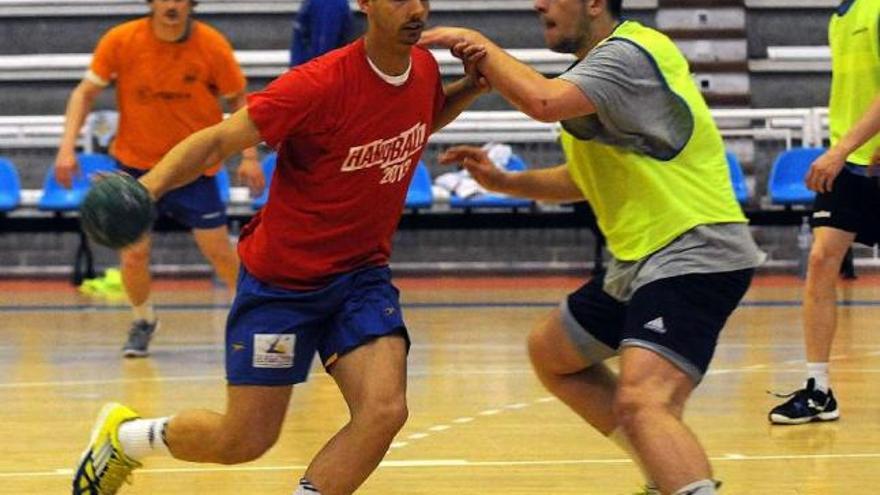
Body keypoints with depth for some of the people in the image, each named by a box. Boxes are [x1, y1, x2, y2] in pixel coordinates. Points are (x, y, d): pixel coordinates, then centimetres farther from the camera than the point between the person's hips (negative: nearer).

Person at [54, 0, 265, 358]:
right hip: (136, 162, 1)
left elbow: (239, 99, -1)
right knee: (134, 251, -4)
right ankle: (143, 322, 25)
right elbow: (84, 93, -4)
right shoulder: (120, 41, -13)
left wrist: (249, 157, -8)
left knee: (218, 250, -2)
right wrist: (67, 147, -15)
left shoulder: (212, 46, -13)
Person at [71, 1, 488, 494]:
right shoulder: (319, 84, -24)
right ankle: (124, 433, 32)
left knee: (385, 411, -21)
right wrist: (147, 186, -39)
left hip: (361, 273, 5)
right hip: (281, 280, -5)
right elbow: (216, 141, -22)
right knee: (245, 441, 3)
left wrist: (473, 86, 2)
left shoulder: (424, 69, -4)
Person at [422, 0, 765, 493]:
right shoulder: (606, 60, 16)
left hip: (695, 254, -11)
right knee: (551, 351, 25)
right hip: (643, 258, 11)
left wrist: (477, 43, -17)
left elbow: (544, 100, -32)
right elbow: (588, 178, 25)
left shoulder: (628, 53, -15)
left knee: (641, 402, -30)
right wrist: (504, 181, 11)